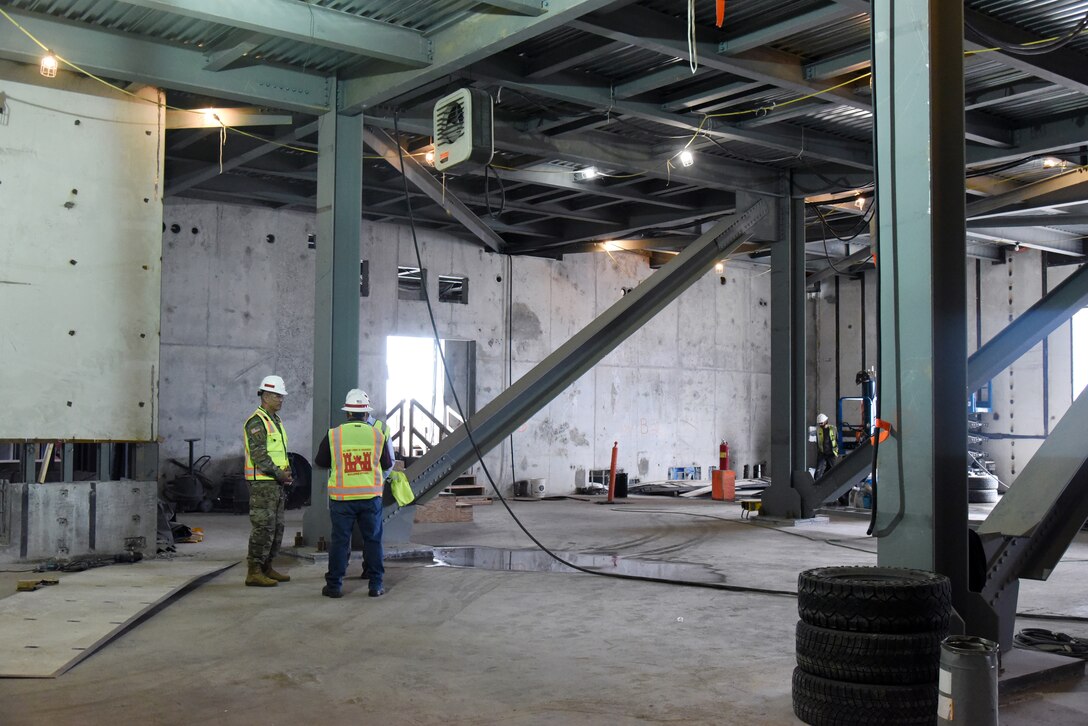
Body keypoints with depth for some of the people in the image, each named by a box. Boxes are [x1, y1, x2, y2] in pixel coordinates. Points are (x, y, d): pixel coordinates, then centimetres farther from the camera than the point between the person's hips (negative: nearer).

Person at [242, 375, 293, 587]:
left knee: (276, 527, 12)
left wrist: (287, 471, 7)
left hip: (277, 483, 10)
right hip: (262, 483, -10)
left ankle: (267, 568, 20)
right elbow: (259, 454, -19)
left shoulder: (276, 421, 18)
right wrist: (279, 474, -17)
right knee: (263, 527, -9)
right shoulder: (256, 422, -12)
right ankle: (254, 572, -6)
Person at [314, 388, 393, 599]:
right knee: (373, 539, 10)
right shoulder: (377, 434, -3)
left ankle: (335, 585, 12)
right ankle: (376, 584, 13)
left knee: (339, 540, 7)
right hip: (371, 496, 1)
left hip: (342, 497, 0)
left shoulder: (333, 435, -5)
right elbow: (387, 464, 7)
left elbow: (320, 461, 7)